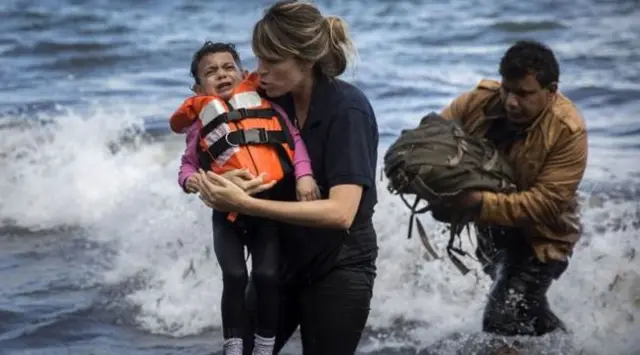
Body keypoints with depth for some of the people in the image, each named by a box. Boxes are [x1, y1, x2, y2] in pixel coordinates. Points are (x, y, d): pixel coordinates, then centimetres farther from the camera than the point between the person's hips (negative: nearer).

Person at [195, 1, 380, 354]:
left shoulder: (348, 110, -20)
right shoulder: (276, 100, -3)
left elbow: (341, 212, -30)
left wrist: (244, 203, -34)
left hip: (338, 271, -6)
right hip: (283, 261, 6)